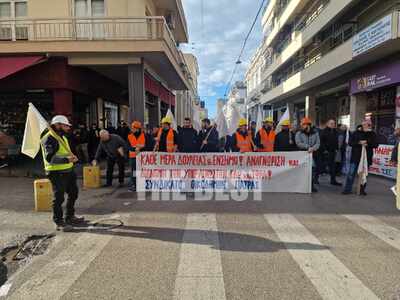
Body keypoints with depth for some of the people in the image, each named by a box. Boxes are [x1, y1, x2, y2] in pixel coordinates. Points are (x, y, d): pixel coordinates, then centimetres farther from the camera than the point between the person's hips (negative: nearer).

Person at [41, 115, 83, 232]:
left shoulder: (62, 137, 14)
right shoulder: (50, 139, -17)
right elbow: (49, 157, -28)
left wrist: (71, 156, 11)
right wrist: (67, 159, -37)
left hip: (68, 171, 10)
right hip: (57, 173, -10)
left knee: (73, 193, 18)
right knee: (59, 198, 1)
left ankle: (70, 217, 34)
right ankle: (59, 222, 15)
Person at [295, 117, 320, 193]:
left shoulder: (315, 133, 9)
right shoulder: (299, 133, 3)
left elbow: (318, 143, 0)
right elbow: (298, 143, -9)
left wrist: (313, 148, -20)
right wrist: (308, 147, -17)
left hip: (312, 154, 2)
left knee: (313, 170, 1)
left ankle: (312, 186, 12)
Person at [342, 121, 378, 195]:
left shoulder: (372, 134, 6)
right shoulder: (356, 133, 4)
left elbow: (375, 145, 0)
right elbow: (350, 142, -2)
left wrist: (367, 143, -16)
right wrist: (359, 143, -16)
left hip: (367, 157, 1)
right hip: (355, 156, -1)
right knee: (351, 174, -1)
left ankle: (362, 190, 20)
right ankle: (347, 189, 5)